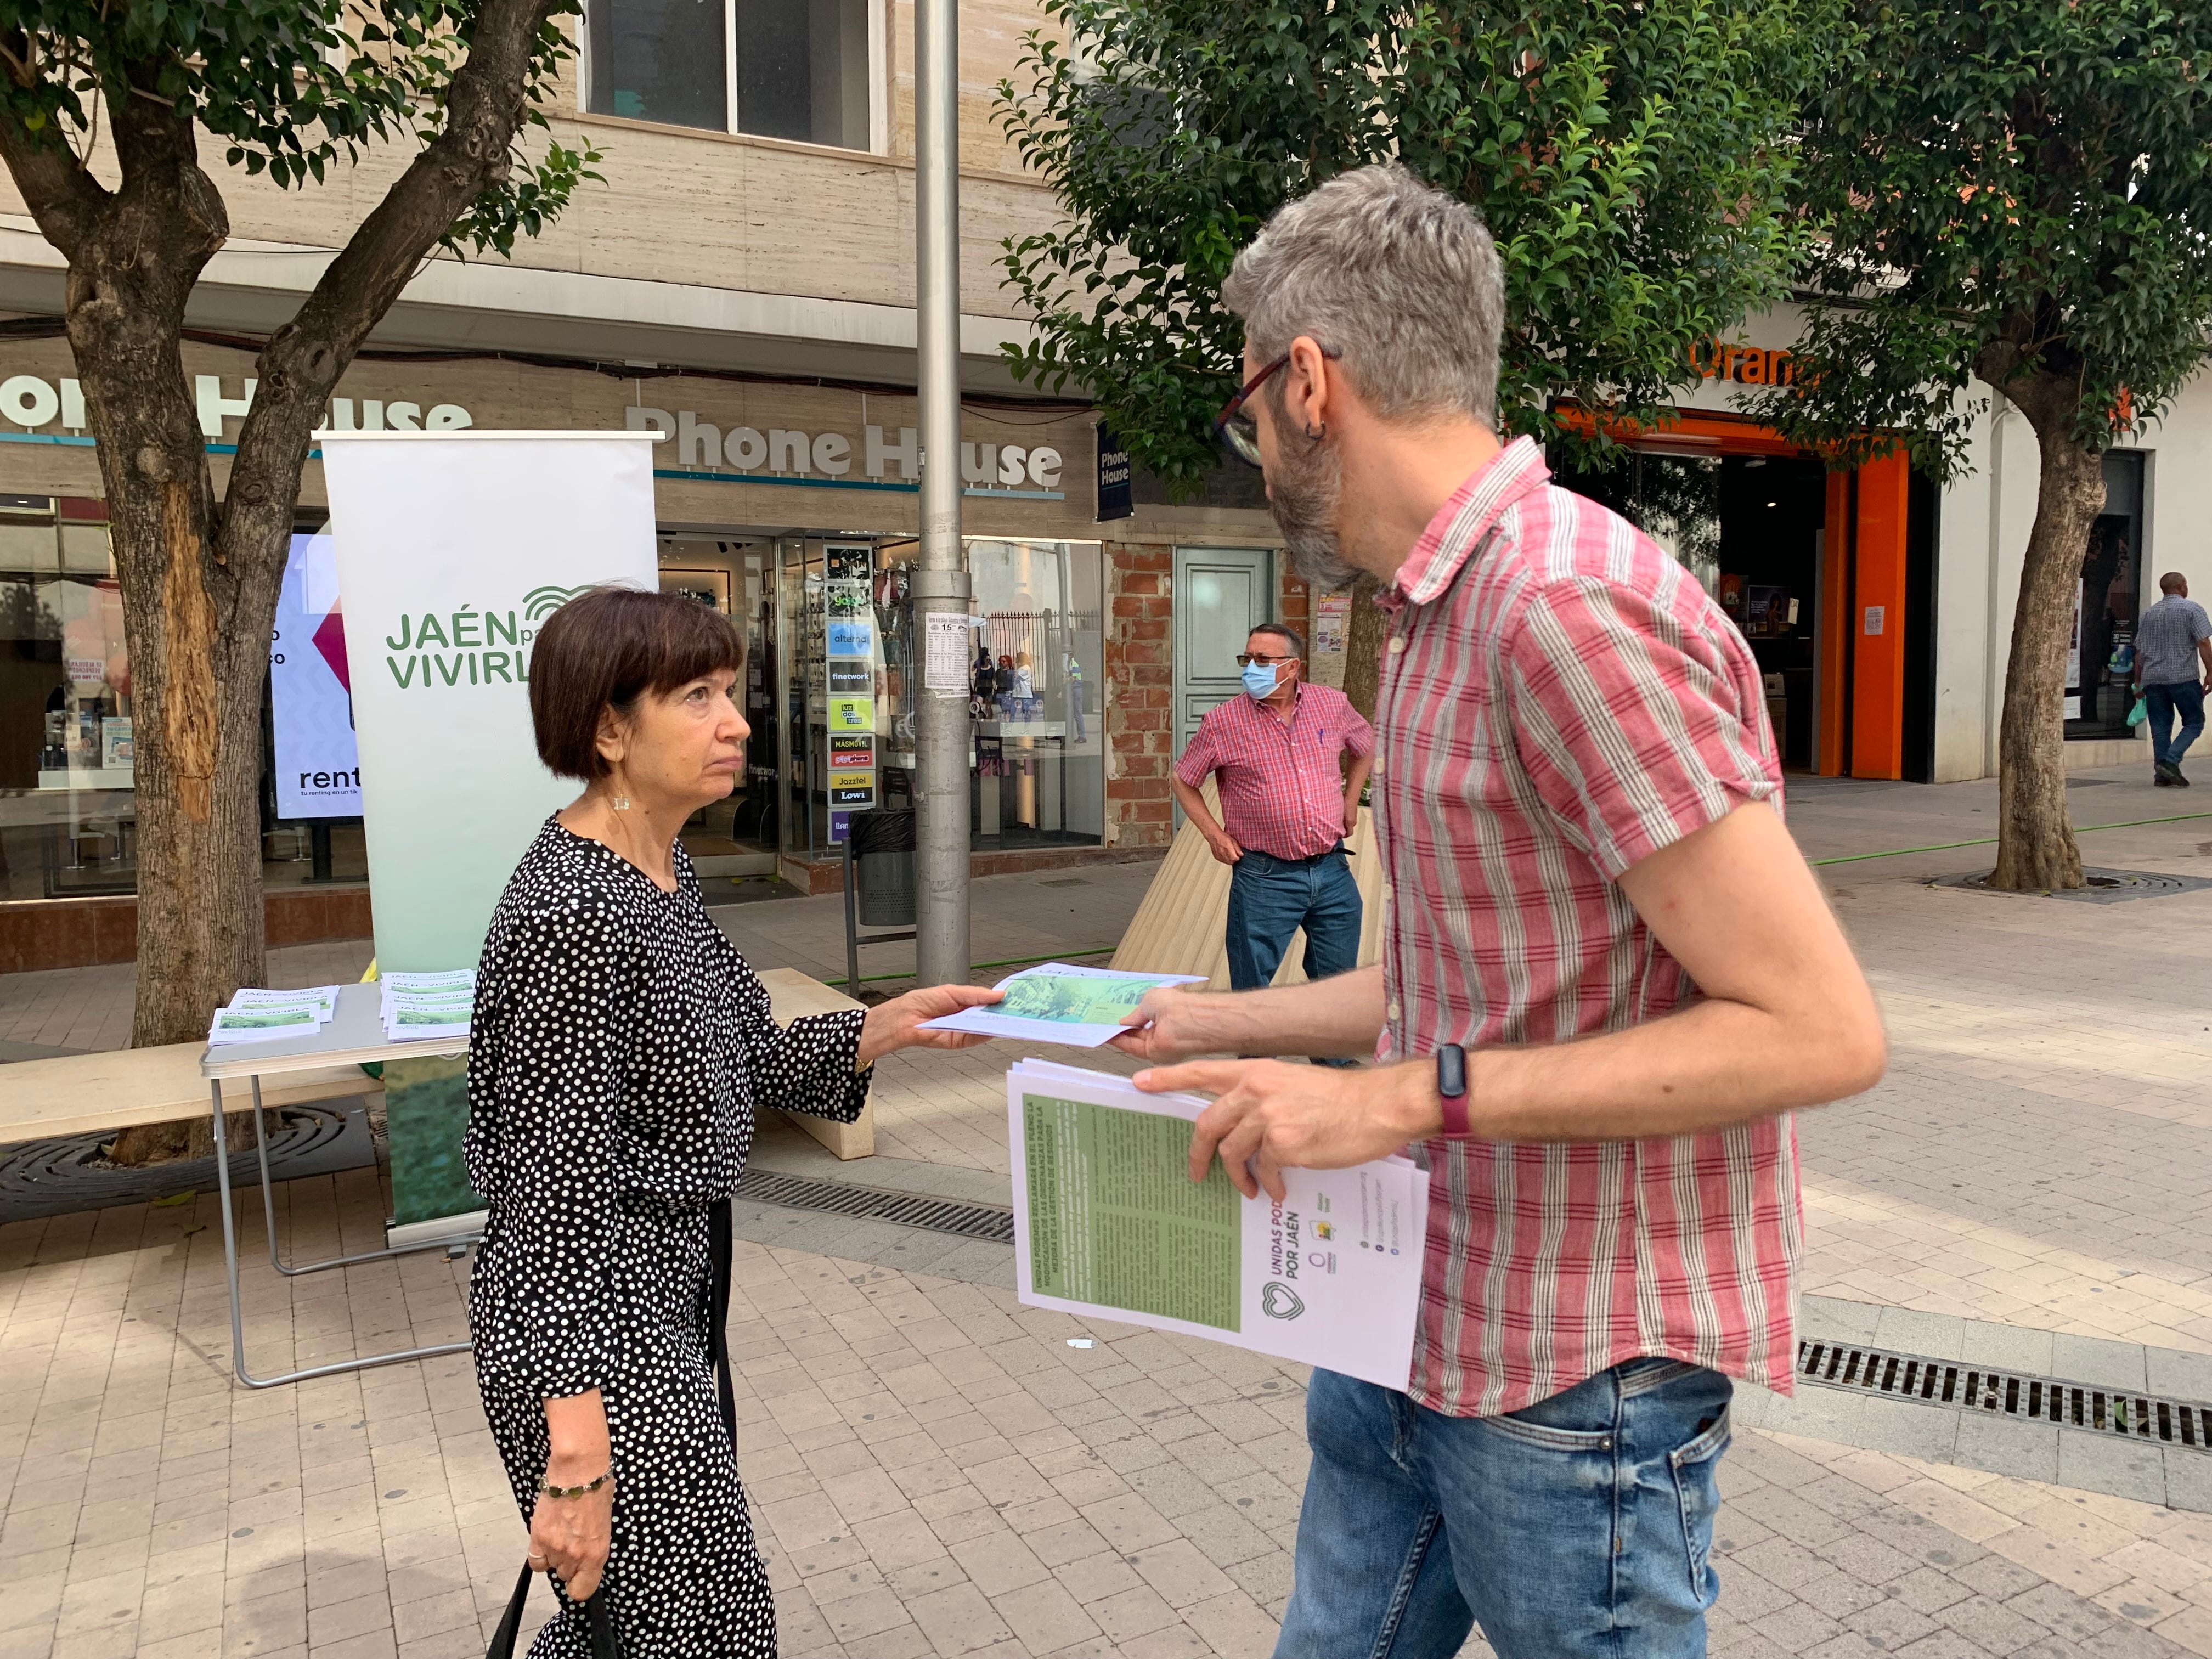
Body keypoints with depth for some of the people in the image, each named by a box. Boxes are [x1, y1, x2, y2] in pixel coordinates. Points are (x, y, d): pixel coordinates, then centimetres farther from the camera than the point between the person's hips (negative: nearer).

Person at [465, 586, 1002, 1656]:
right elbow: (560, 1196, -24)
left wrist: (898, 1025, -1)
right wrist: (579, 1461, -24)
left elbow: (749, 1062, 12)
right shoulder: (575, 911, -23)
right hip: (598, 1334, -9)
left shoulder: (661, 873, 6)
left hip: (666, 1298, 9)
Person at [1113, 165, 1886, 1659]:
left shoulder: (1572, 605, -23)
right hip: (1418, 1325, 9)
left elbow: (1817, 1030, -24)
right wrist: (1232, 1023, 17)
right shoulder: (1443, 620, 9)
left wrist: (1412, 1096, -27)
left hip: (1573, 1382, -8)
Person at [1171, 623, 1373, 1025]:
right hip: (1265, 877, -3)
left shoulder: (1333, 705, 3)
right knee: (1252, 986, 3)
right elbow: (1181, 780, 7)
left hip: (1332, 869, 3)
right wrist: (1213, 833, -2)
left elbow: (1367, 747, 24)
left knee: (1338, 977, 13)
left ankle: (1335, 1055, 32)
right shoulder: (1223, 721, -5)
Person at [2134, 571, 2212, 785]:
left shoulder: (2148, 614, 15)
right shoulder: (2191, 609, -1)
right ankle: (2171, 760, -13)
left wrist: (2139, 682, 21)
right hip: (2184, 678, -5)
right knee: (2194, 723, 5)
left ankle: (2162, 775, 4)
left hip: (2153, 679, 5)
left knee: (2161, 728, 6)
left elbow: (2139, 651, 16)